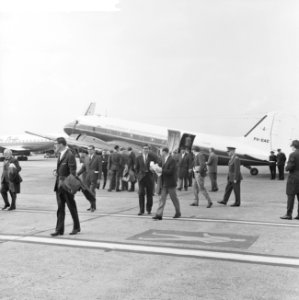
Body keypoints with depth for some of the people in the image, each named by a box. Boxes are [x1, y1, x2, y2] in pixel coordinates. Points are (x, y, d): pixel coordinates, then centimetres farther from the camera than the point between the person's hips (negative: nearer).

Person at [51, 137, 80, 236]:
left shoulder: (70, 155, -14)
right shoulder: (60, 154, 12)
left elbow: (73, 172, -16)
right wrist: (56, 171, 4)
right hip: (59, 185, 8)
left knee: (72, 207, 5)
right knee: (60, 208, 7)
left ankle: (76, 227, 20)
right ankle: (59, 229, 10)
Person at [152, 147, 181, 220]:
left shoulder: (172, 160, -14)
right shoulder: (164, 160, 13)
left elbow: (170, 171, -21)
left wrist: (161, 170, -19)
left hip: (170, 183, -8)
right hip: (164, 183, 8)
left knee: (174, 198, 6)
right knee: (162, 198, 2)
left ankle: (178, 213, 21)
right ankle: (159, 214, -1)